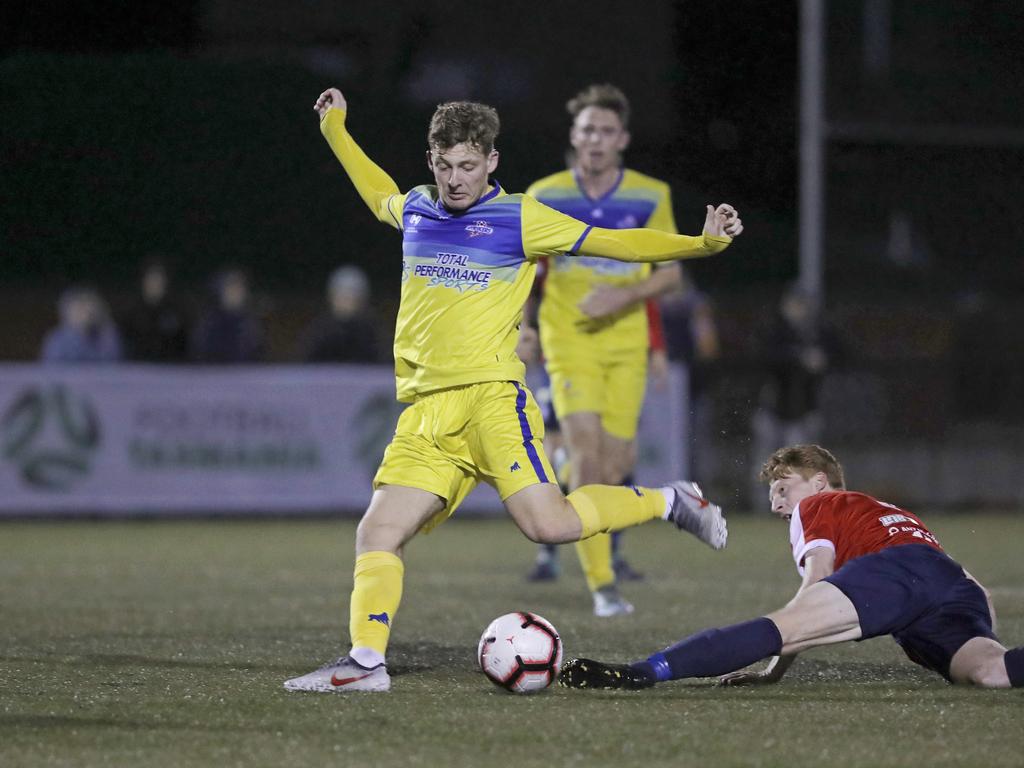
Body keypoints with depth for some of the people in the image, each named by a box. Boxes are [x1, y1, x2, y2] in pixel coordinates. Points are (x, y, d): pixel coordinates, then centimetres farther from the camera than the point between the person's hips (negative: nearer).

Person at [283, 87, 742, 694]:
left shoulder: (518, 219, 0)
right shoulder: (415, 211, 15)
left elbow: (614, 243, 1)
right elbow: (381, 194, 41)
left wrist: (703, 243, -7)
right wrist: (335, 131, 46)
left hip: (490, 395, -5)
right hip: (426, 411, 5)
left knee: (548, 523, -20)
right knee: (378, 534, -5)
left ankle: (666, 503, 1)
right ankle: (366, 661, -2)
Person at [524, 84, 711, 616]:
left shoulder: (650, 196, 1)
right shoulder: (546, 196, 1)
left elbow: (671, 272, 3)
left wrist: (625, 296, -14)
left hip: (626, 342, 2)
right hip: (569, 341, -2)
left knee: (615, 464, -1)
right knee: (586, 452, -17)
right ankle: (601, 585, -16)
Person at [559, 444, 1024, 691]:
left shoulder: (817, 505, 26)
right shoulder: (901, 515, 47)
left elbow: (815, 586, 9)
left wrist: (776, 670, 7)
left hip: (894, 568, -6)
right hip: (961, 591, 6)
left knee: (780, 625, -21)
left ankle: (644, 673, -39)